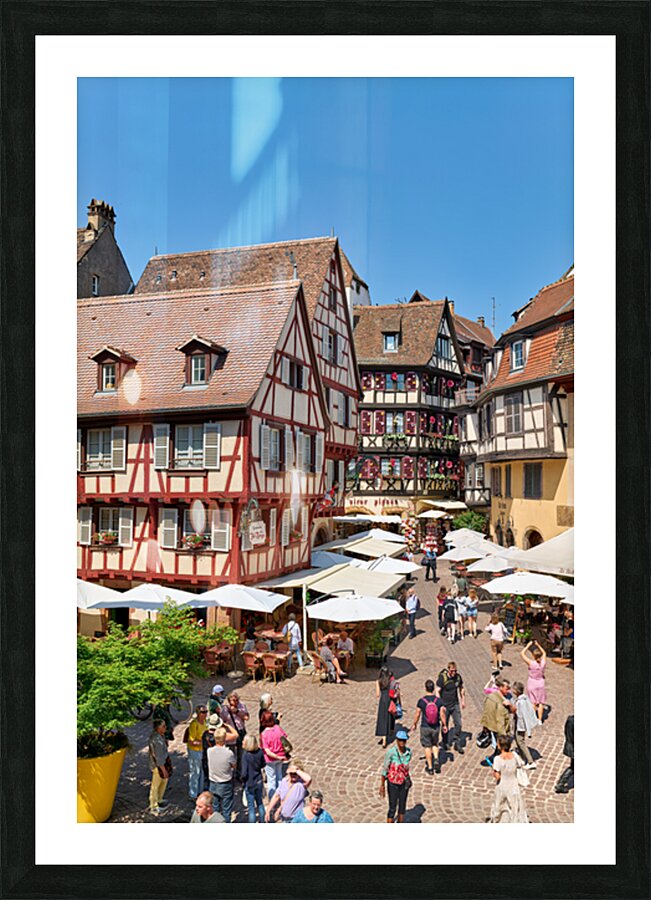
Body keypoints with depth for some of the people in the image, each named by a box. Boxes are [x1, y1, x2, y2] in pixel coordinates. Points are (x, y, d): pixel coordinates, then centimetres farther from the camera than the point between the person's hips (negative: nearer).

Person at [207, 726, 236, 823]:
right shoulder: (229, 753, -25)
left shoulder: (209, 751, -16)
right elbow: (234, 765, -7)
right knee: (226, 809, 12)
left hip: (213, 784, 4)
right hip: (226, 785, -4)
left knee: (214, 809, 20)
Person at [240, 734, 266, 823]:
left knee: (251, 806, 10)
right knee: (260, 803, 24)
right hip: (259, 782, 5)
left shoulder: (245, 755, -25)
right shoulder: (260, 752, -11)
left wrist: (243, 780, -6)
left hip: (249, 784, -4)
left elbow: (244, 773, -25)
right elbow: (263, 765, 4)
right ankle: (262, 821, 38)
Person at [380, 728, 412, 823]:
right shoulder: (390, 752, -24)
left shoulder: (409, 752, -11)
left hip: (404, 783, 4)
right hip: (393, 783, -4)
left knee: (402, 807, 15)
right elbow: (385, 769, -14)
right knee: (392, 808, 3)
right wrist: (382, 785, -10)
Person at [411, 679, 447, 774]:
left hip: (425, 727, -2)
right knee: (435, 744, 25)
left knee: (427, 746, 12)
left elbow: (417, 714, -6)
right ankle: (436, 759, 4)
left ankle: (430, 767, 17)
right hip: (436, 727, 2)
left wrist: (414, 724, 10)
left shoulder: (421, 701, -14)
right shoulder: (438, 700, -10)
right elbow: (442, 714, -5)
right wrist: (444, 725, 9)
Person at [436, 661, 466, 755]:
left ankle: (457, 744, 15)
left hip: (455, 705, 3)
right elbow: (437, 692, -15)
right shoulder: (442, 678, -19)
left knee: (458, 724, 0)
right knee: (445, 725, 10)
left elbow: (461, 688, 13)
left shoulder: (458, 677, -5)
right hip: (445, 705, -3)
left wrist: (463, 701, 16)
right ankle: (445, 742, 32)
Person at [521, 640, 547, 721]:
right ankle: (540, 720, 18)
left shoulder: (531, 663, -22)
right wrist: (538, 645, 8)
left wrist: (528, 645, -9)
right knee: (540, 703, 11)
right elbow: (544, 653, 8)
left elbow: (522, 653, -13)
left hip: (532, 684, -2)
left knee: (533, 703, 9)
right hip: (541, 684, 3)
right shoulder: (543, 662, -13)